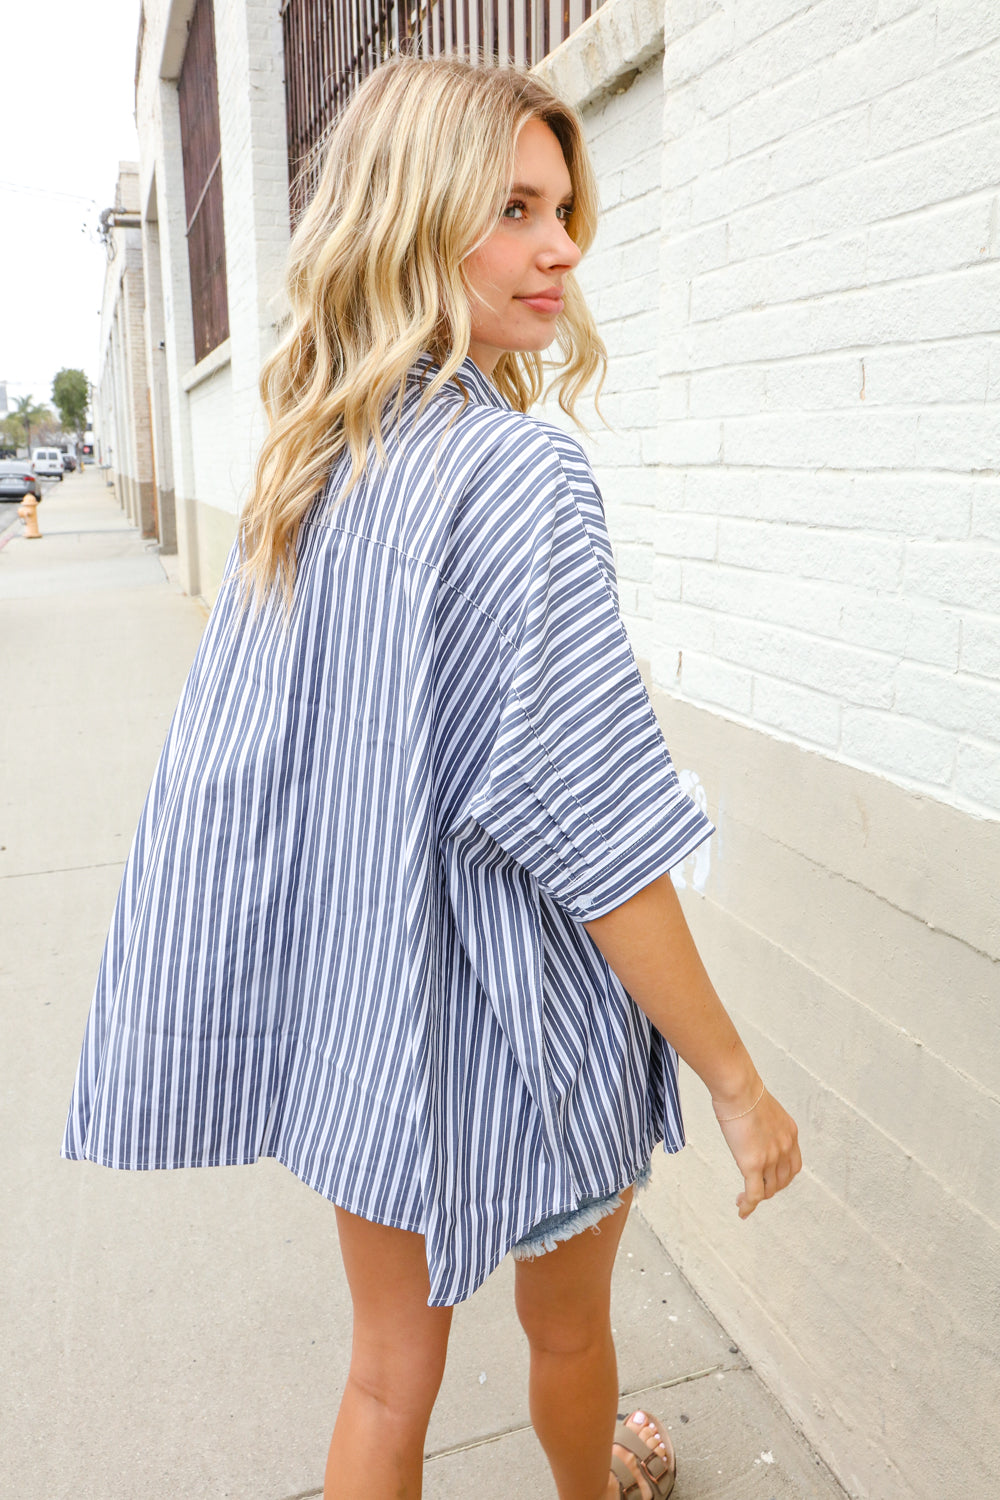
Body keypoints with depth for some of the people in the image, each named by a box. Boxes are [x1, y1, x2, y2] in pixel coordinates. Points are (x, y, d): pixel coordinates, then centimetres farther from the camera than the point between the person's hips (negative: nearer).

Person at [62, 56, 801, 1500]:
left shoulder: (302, 472, 0)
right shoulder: (522, 475, -23)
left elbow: (227, 758, 6)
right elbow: (589, 829, -24)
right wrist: (737, 1082, -13)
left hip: (354, 1006, 6)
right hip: (516, 1022, -5)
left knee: (389, 1372, 23)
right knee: (565, 1325, 27)